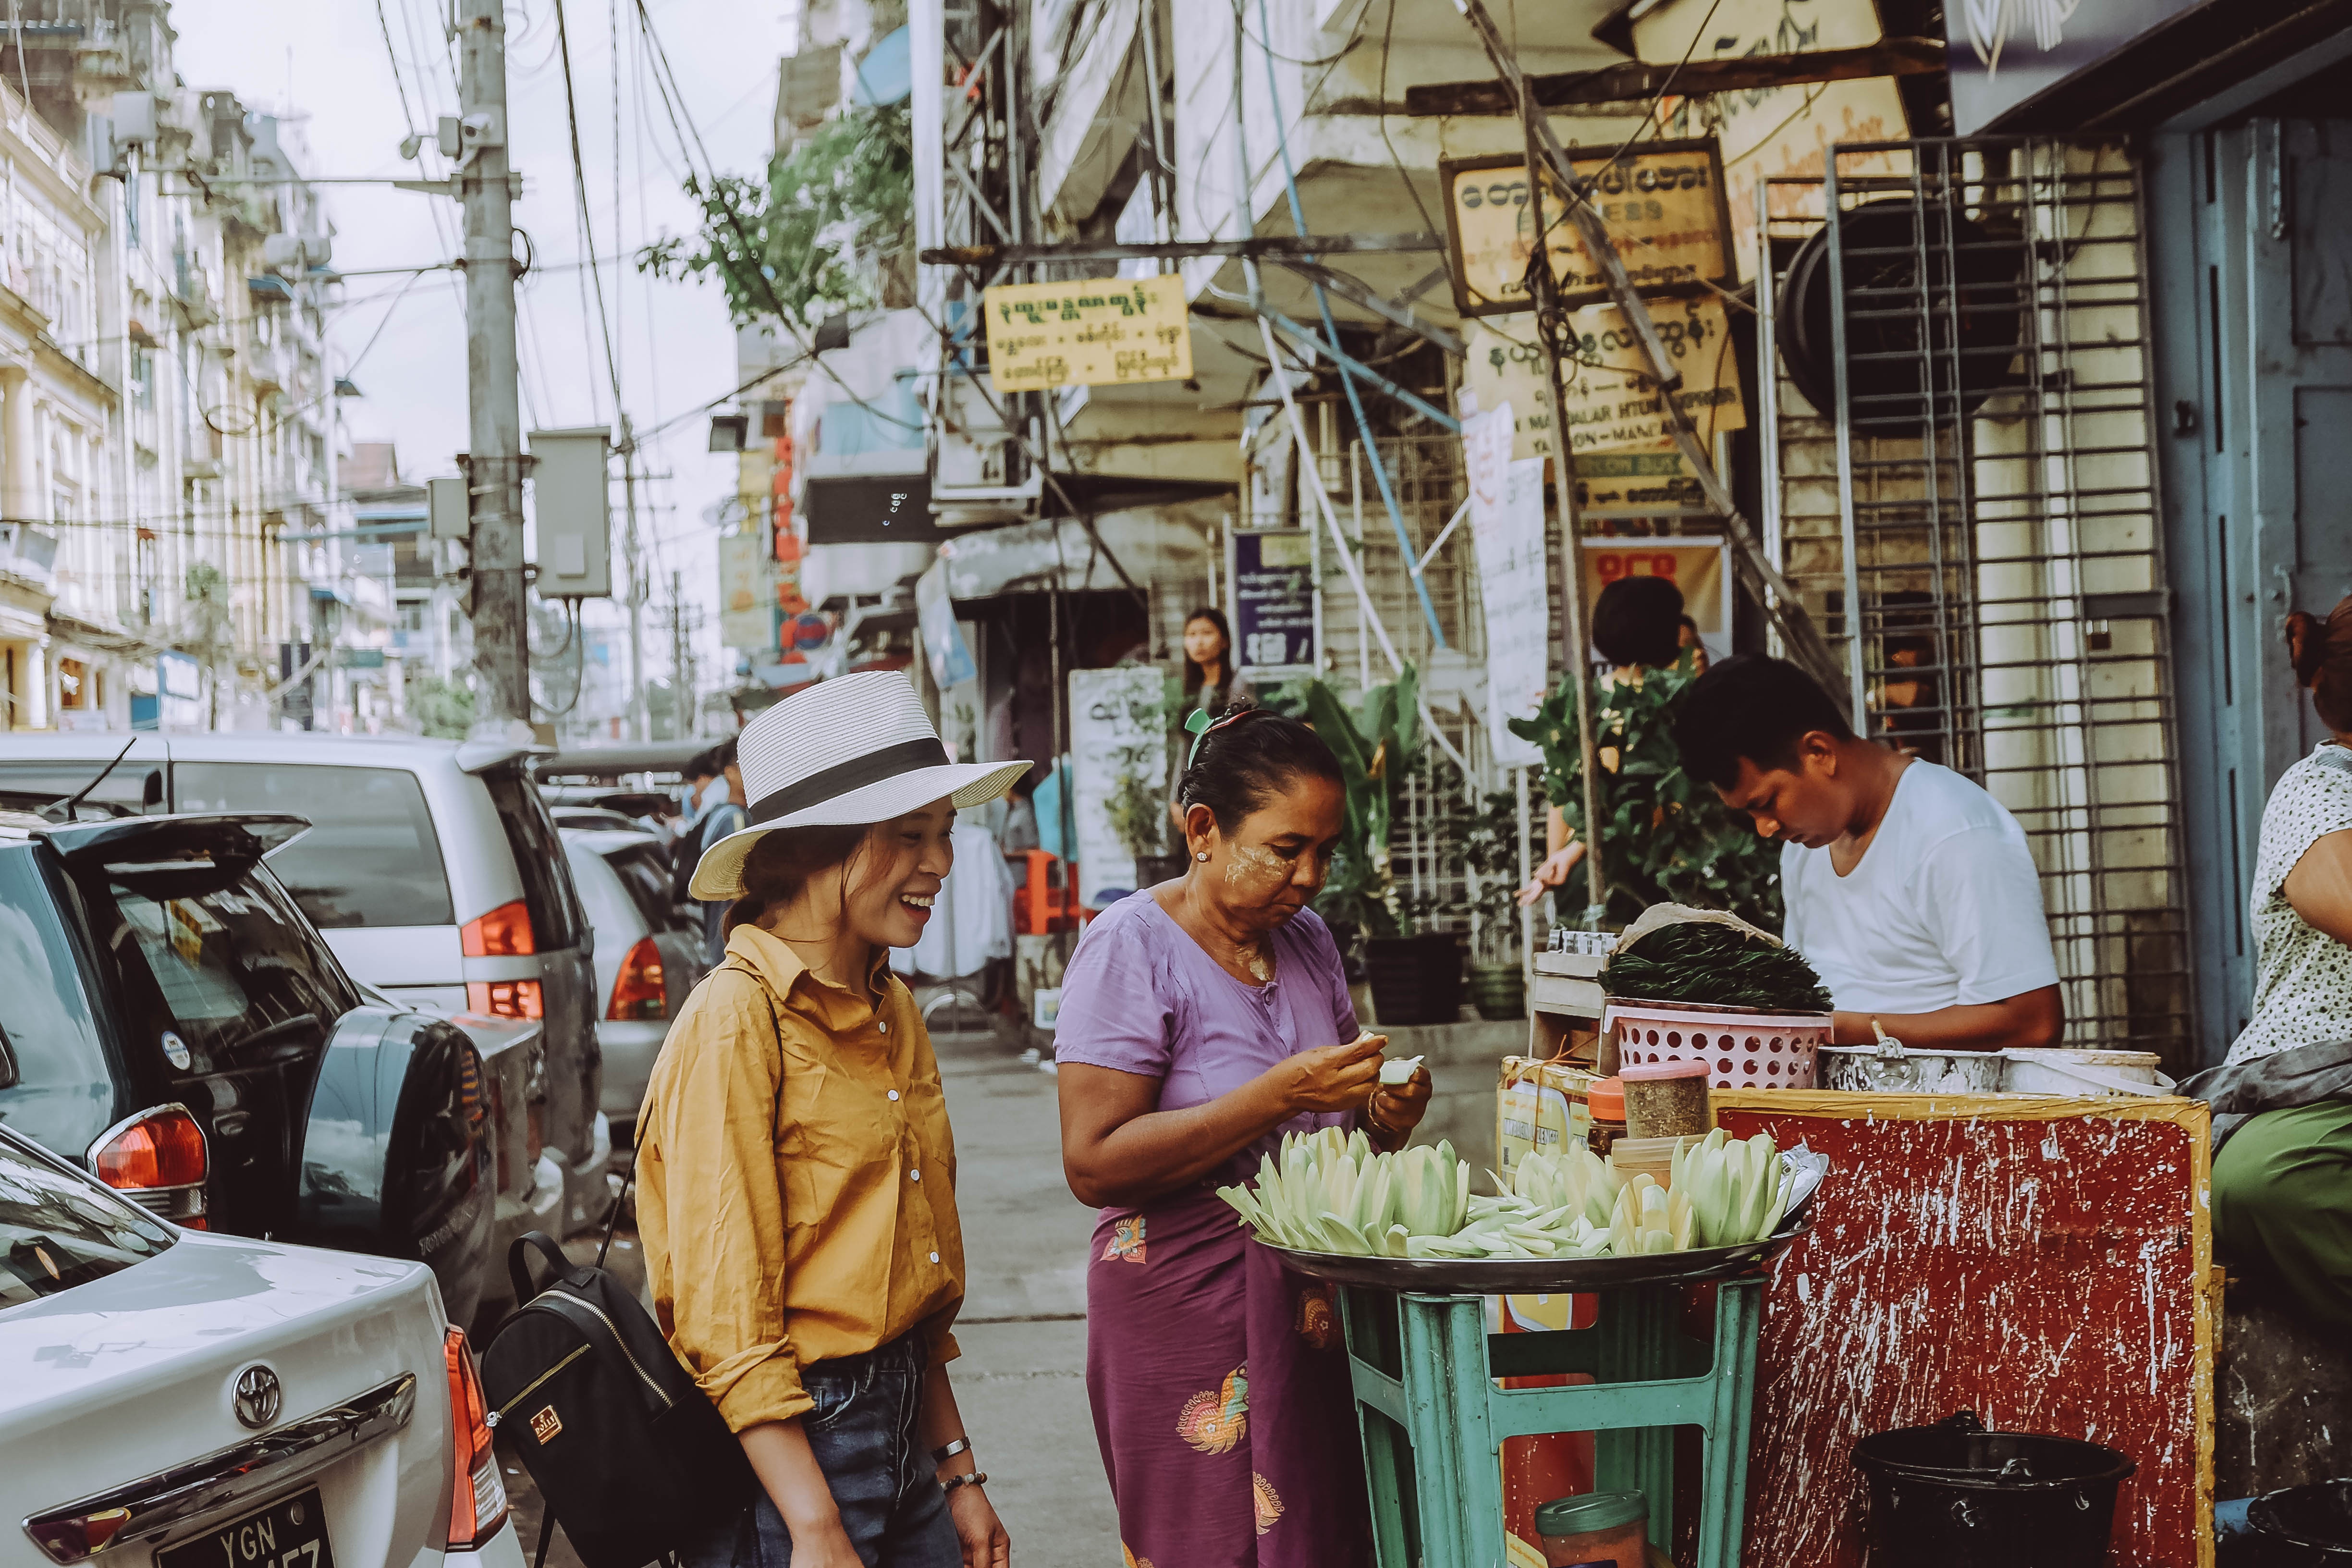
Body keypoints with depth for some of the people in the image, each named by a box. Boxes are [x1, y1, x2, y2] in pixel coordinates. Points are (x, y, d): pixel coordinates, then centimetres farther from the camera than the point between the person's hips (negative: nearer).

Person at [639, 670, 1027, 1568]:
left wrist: (956, 1474, 15)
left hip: (897, 1424, 8)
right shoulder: (737, 1020, -15)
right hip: (782, 1456, -7)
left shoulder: (893, 1012, 10)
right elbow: (726, 1316, -17)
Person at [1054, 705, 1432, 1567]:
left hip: (1318, 1308, 6)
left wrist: (1385, 1117, -1)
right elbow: (1094, 1163, -19)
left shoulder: (1308, 940, 11)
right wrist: (1279, 1095, -23)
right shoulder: (1132, 946, -10)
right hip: (1187, 1313, -6)